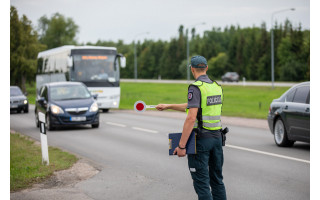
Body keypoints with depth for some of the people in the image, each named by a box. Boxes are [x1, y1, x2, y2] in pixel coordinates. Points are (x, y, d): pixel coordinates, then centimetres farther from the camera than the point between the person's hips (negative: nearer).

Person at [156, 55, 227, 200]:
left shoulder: (196, 88, -14)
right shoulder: (217, 86, 11)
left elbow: (191, 118, -22)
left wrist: (181, 146, -19)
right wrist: (168, 106, 27)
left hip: (201, 139, -7)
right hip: (217, 137, 7)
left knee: (201, 182, -1)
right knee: (217, 179, 15)